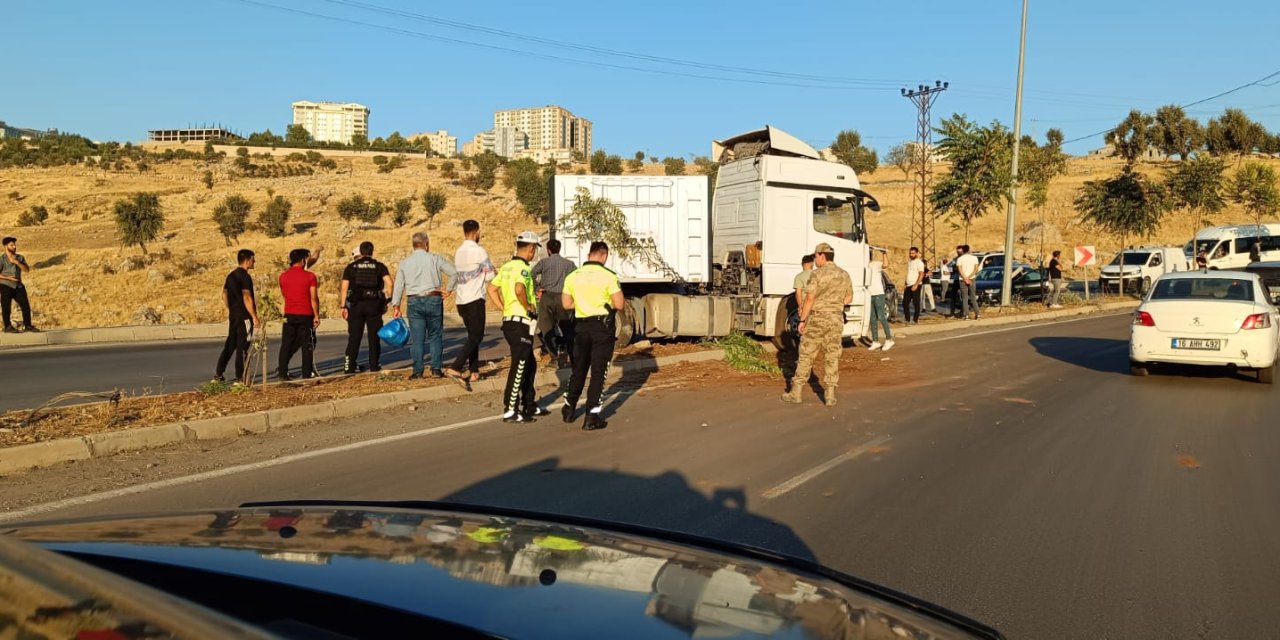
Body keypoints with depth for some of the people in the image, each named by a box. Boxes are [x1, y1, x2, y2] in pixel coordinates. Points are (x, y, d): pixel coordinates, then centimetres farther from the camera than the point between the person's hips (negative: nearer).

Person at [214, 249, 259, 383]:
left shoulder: (231, 275, 13)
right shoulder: (245, 276, -14)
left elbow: (224, 295, 17)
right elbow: (247, 298, -20)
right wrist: (255, 317, -20)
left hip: (233, 315, 9)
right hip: (244, 316, -9)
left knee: (230, 344, 13)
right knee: (242, 346, -2)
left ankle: (218, 374, 14)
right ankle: (240, 377, 2)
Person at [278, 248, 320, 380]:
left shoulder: (283, 276, 4)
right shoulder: (309, 276, -9)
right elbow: (314, 298, -11)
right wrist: (317, 315, -5)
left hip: (289, 314, 4)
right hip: (305, 315, -4)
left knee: (287, 343, 11)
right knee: (307, 344, 3)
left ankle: (282, 370, 8)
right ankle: (307, 373, 4)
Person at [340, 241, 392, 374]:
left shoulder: (351, 267, 7)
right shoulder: (379, 266, 5)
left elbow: (344, 288, 0)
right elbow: (389, 283, -9)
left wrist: (343, 306, 2)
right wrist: (388, 299, 0)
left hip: (356, 304, 1)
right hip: (374, 304, -1)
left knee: (354, 338, 5)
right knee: (374, 337, 7)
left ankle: (349, 366, 5)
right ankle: (374, 365, 8)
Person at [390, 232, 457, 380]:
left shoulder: (404, 263, 6)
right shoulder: (435, 259, 1)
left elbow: (398, 286, 5)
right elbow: (454, 273, -5)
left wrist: (396, 306, 9)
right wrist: (448, 290, 6)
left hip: (414, 302, 1)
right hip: (433, 299, -1)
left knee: (417, 338, 3)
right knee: (435, 336, 7)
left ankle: (418, 371, 2)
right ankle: (436, 369, 3)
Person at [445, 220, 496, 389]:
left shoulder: (458, 252, 11)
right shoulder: (479, 251, -11)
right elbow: (490, 276, -9)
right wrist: (494, 272, 13)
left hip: (461, 300, 8)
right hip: (475, 299, -8)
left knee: (472, 335, 15)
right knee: (476, 336, -7)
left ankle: (473, 372, 14)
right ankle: (456, 368, -20)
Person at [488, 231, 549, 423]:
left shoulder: (506, 267, 13)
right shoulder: (523, 268, -14)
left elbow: (492, 289, 14)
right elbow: (519, 289, -32)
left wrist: (505, 308, 12)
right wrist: (529, 308, -18)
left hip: (509, 320, 10)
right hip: (521, 323, -10)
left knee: (530, 365, 19)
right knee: (519, 367, -3)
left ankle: (529, 405, 27)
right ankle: (510, 411, 1)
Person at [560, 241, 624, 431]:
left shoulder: (572, 276, 2)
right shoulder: (608, 276, -12)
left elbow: (566, 304, 8)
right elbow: (619, 304, -14)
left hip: (582, 326, 5)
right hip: (603, 326, -4)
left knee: (579, 368, 19)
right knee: (598, 371, 1)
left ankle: (569, 409, 30)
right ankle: (591, 417, 1)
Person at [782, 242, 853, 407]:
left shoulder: (818, 274, -12)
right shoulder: (844, 275, 6)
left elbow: (809, 299, -15)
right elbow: (848, 299, 15)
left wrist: (802, 320, -8)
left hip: (817, 319, -4)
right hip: (836, 319, 5)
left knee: (806, 356, 4)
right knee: (832, 357, 8)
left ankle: (795, 393, 10)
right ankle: (830, 395, 7)